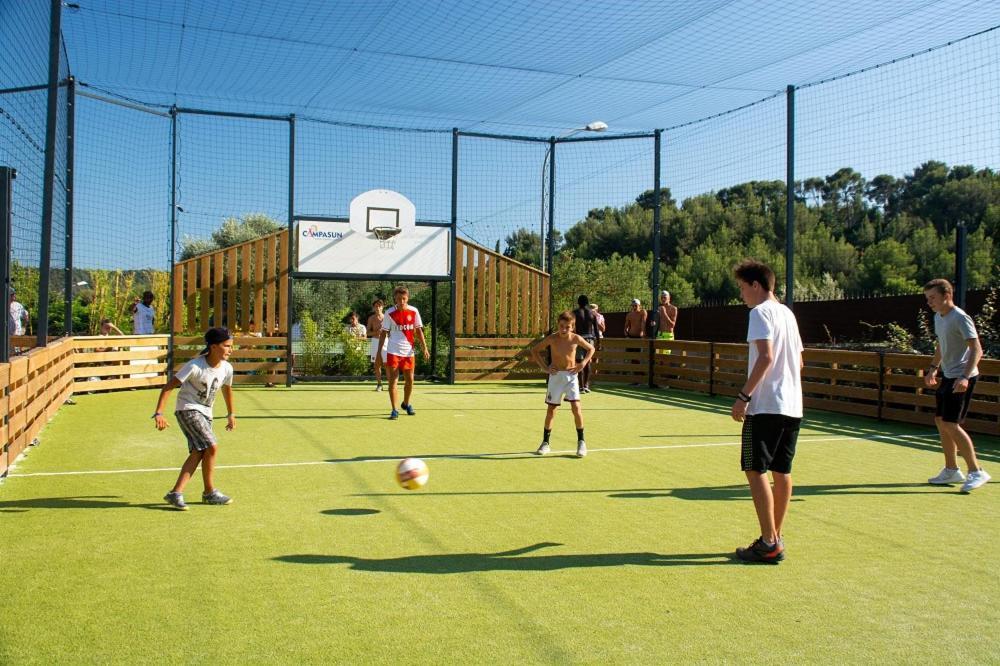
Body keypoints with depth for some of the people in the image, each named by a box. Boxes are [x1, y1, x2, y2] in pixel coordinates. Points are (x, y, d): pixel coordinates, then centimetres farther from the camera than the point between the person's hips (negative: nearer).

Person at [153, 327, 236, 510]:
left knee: (198, 452, -5)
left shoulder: (226, 368, -3)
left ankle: (176, 493, -2)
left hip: (205, 413, 7)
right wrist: (159, 413, -27)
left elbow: (227, 389, 19)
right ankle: (210, 492, -2)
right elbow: (168, 386, -19)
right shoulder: (195, 366, -21)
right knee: (212, 446, -17)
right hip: (187, 409, -7)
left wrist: (231, 414, 27)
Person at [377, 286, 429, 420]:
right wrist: (379, 350, -3)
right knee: (393, 380, -5)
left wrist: (425, 348, -3)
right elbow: (384, 332, 0)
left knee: (409, 380, 11)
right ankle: (394, 410, -1)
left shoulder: (414, 311, 0)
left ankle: (406, 403, 35)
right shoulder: (389, 313, -5)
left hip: (408, 351, 2)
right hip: (393, 351, -2)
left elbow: (418, 331, 4)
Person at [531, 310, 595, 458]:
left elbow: (591, 348, 11)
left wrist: (583, 363, -2)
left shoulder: (576, 339, -7)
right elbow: (534, 350, 3)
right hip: (556, 375, 0)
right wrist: (544, 367, -4)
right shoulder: (552, 338, -9)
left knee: (576, 407, -13)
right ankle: (545, 443, 17)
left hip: (571, 375, 0)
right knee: (551, 409, 5)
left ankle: (581, 442, 0)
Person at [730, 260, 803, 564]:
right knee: (781, 471, 12)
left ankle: (769, 544, -5)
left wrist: (743, 396, -19)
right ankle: (776, 537, 19)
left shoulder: (761, 312, -9)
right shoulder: (787, 313, 17)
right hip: (792, 405, 9)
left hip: (766, 406, -9)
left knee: (755, 471, -5)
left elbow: (766, 357, -20)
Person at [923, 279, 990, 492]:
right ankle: (951, 470, 22)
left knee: (950, 424, -13)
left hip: (961, 378, -10)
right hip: (948, 376, 10)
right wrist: (933, 368, 22)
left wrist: (964, 377, -32)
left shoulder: (960, 318, -17)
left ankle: (976, 472, -4)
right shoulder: (938, 317, 11)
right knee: (941, 421, 11)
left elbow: (977, 350, -22)